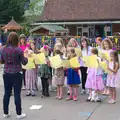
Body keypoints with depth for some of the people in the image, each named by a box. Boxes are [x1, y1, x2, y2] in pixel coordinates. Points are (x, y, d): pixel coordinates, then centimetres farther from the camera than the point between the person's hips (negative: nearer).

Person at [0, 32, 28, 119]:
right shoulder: (18, 50, -14)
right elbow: (24, 62, -7)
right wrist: (26, 57, 12)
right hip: (16, 74, -4)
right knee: (17, 94, 3)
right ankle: (19, 114, 13)